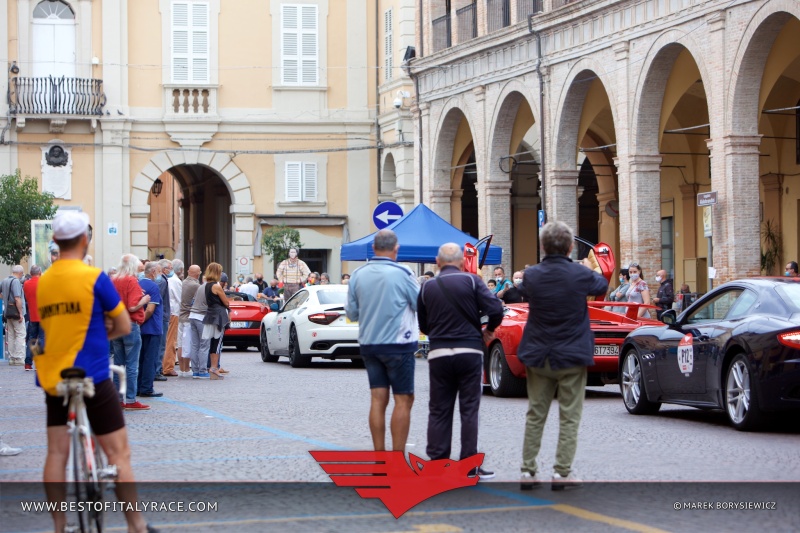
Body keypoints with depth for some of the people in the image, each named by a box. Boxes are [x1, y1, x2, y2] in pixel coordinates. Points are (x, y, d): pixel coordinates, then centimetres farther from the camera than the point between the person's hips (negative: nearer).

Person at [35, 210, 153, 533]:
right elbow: (124, 327, -4)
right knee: (118, 453, 1)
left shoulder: (41, 282, 4)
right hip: (91, 378, -5)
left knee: (57, 453, 7)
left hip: (52, 379, 5)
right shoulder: (95, 278, -10)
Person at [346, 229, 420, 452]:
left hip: (369, 344, 5)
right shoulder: (402, 274, -12)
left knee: (378, 399, 7)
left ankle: (379, 456, 7)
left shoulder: (358, 275, 1)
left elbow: (351, 313, 8)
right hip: (398, 344, -5)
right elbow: (420, 304, -2)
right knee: (403, 400, 0)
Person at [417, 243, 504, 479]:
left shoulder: (427, 287, 3)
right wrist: (488, 331, 5)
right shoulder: (471, 281, -5)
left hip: (438, 353, 2)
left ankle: (437, 462, 9)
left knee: (439, 411, 9)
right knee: (469, 410, 3)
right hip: (469, 351, -2)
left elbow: (423, 325, 10)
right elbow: (495, 309, -14)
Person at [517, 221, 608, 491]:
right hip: (571, 357, -3)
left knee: (535, 416, 12)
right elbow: (602, 286, 7)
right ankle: (562, 472, 2)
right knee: (569, 418, 4)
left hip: (537, 357, 3)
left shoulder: (532, 275, -6)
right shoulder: (580, 274, -14)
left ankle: (528, 471, 13)